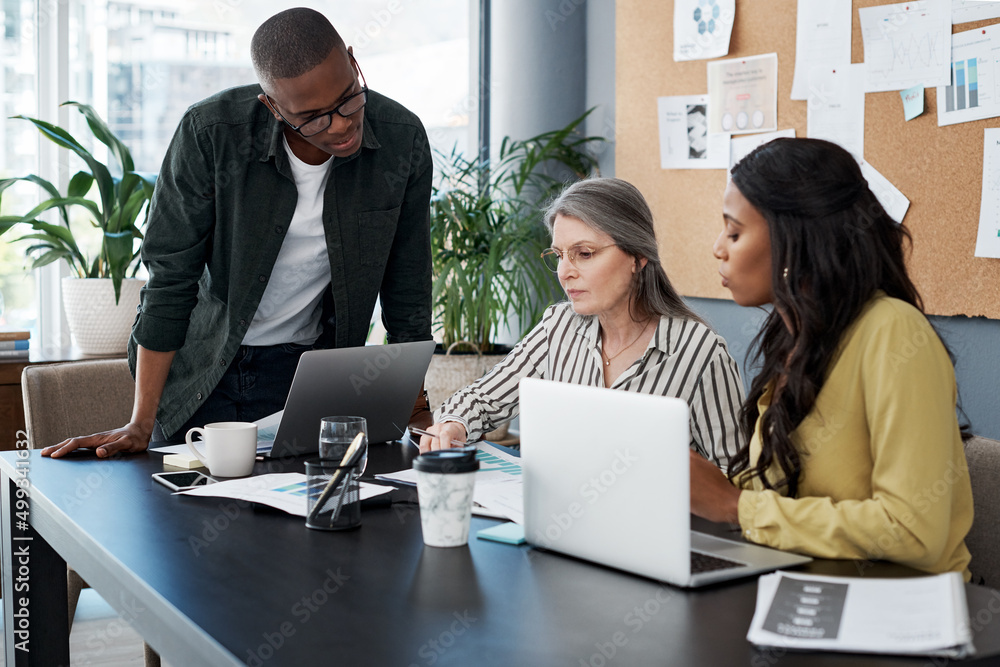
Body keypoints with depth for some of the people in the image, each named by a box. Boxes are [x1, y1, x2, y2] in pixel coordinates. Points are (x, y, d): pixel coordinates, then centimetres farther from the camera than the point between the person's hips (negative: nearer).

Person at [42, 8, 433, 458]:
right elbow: (169, 278, -16)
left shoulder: (402, 140, -16)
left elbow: (407, 297, -6)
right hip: (198, 369, -1)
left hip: (307, 370, 1)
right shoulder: (210, 133, -22)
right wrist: (140, 425, -15)